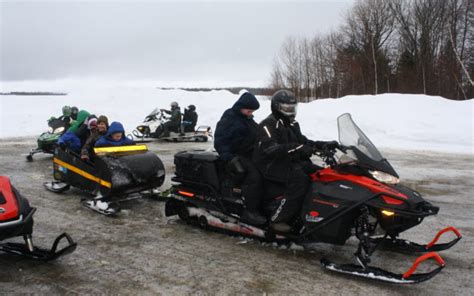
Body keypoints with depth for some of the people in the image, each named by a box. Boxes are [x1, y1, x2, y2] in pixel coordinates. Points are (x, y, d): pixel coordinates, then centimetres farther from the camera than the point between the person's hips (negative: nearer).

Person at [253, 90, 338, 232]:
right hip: (272, 166, -9)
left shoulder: (292, 125, 19)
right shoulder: (268, 125, -10)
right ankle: (277, 218, -29)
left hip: (292, 163, 9)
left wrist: (324, 145, 6)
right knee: (300, 179, -33)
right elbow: (270, 149, -25)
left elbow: (303, 141, 22)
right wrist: (297, 148, -36)